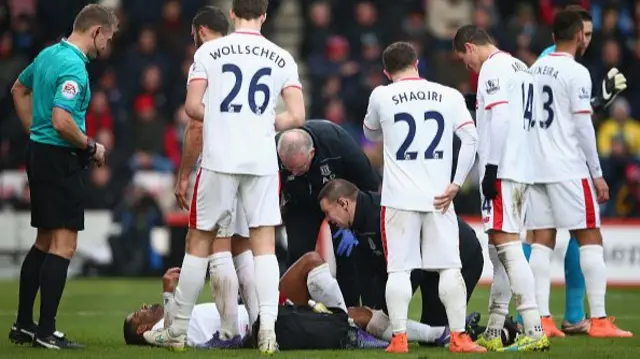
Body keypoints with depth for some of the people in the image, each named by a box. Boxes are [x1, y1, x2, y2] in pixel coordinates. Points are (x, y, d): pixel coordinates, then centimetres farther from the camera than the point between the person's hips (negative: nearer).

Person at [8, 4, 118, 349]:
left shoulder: (48, 54, 10)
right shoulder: (74, 68, -19)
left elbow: (19, 90, 25)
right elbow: (62, 122, -27)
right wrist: (91, 146, -12)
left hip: (39, 151, 10)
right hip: (60, 158, -10)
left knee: (44, 241, 16)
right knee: (63, 245, -7)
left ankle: (23, 324, 20)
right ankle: (46, 332, -9)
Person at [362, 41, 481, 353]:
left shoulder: (381, 96, 3)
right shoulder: (449, 96, 5)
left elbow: (371, 134, 21)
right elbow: (472, 139, -3)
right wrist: (456, 184, -1)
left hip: (399, 198, -1)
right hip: (439, 196, 1)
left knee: (399, 269, 2)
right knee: (450, 267, 6)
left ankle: (399, 338, -4)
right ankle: (458, 337, 4)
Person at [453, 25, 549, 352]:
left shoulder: (494, 68, -8)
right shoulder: (520, 68, 20)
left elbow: (499, 121, -18)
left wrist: (491, 169, -18)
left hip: (501, 171, -10)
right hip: (521, 170, 10)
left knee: (506, 245, -14)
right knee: (500, 248, 13)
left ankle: (535, 332, -21)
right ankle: (493, 334, 16)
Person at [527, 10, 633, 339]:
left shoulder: (535, 70, 12)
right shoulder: (577, 73, -10)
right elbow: (582, 126, -12)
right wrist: (597, 173, -7)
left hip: (536, 167, 6)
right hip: (568, 169, -6)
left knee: (542, 241, 5)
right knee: (590, 239, 0)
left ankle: (541, 319, 1)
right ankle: (599, 320, -3)